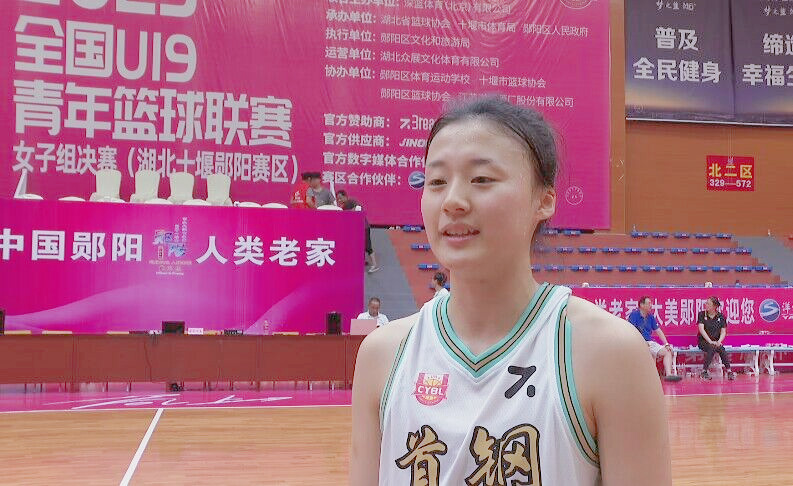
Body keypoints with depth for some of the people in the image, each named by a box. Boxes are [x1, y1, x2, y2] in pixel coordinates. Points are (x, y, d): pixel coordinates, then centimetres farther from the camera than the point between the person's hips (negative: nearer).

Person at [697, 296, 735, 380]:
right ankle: (704, 371, -29)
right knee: (712, 348, -34)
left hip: (716, 341, 2)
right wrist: (710, 341, -20)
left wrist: (719, 341, -17)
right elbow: (701, 329, -10)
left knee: (721, 349, -30)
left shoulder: (720, 316, 6)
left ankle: (729, 371, -28)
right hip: (703, 341, -2)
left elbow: (723, 332, 3)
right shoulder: (702, 314, 0)